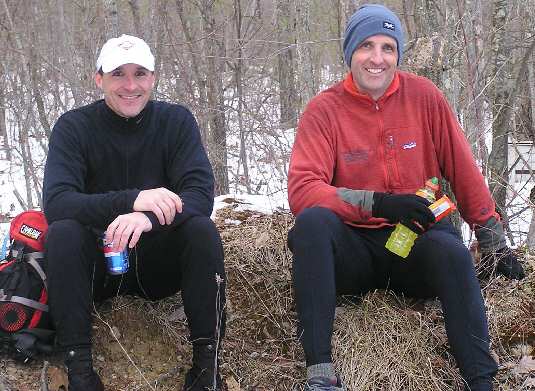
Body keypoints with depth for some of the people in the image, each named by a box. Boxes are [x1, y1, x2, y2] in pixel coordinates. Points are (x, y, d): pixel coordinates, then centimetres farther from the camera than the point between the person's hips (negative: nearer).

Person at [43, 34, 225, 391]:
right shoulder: (74, 127, -8)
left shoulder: (176, 120, -6)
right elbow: (55, 203, -23)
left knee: (202, 229, -28)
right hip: (98, 258, 0)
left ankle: (207, 359, -22)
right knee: (62, 233, -30)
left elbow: (201, 194, -19)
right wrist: (132, 199, -37)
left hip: (160, 256, 1)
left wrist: (148, 218, -40)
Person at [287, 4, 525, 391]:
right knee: (313, 222, -32)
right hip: (356, 250, 0)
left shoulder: (424, 96, 1)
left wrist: (497, 245, 9)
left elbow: (465, 173, 7)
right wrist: (378, 203, -27)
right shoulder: (325, 109, -4)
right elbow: (302, 191, -15)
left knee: (450, 251, -33)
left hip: (418, 239, 1)